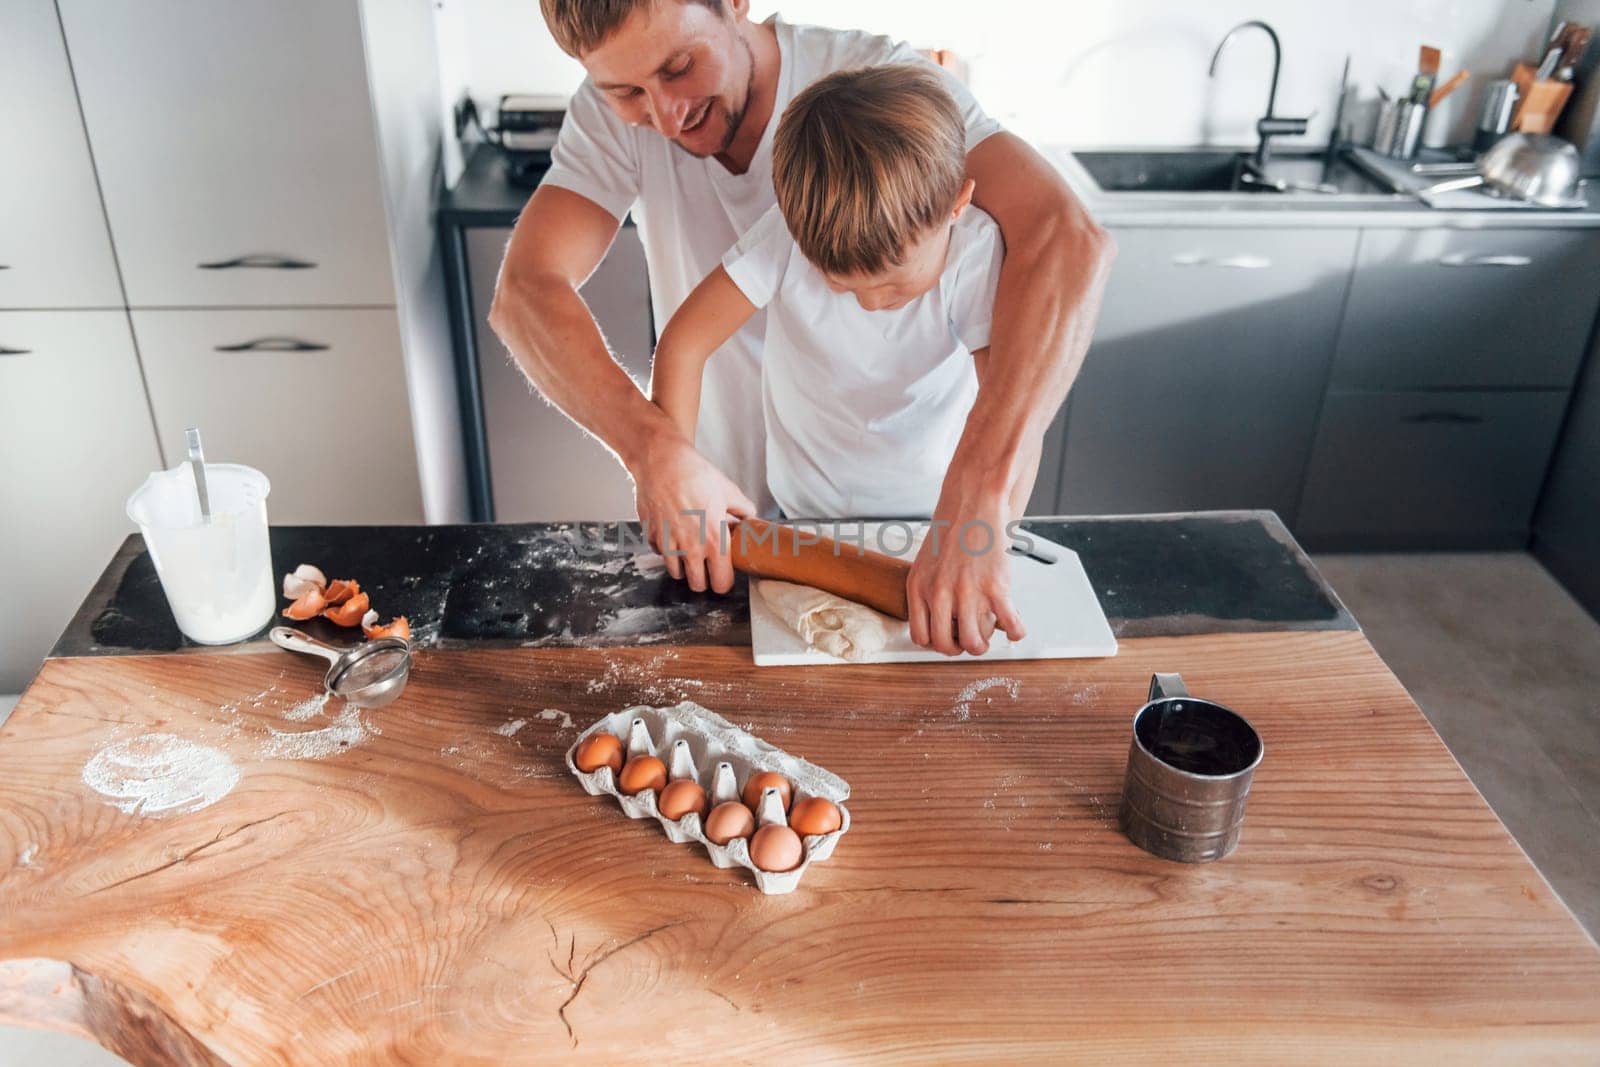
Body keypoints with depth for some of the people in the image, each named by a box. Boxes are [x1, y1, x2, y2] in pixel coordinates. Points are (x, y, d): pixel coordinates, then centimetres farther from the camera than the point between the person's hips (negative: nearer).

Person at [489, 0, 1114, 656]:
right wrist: (654, 449, -42)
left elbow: (1067, 241, -39)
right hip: (716, 497, 2)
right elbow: (525, 293, -25)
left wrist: (977, 500, -51)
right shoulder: (612, 116, -14)